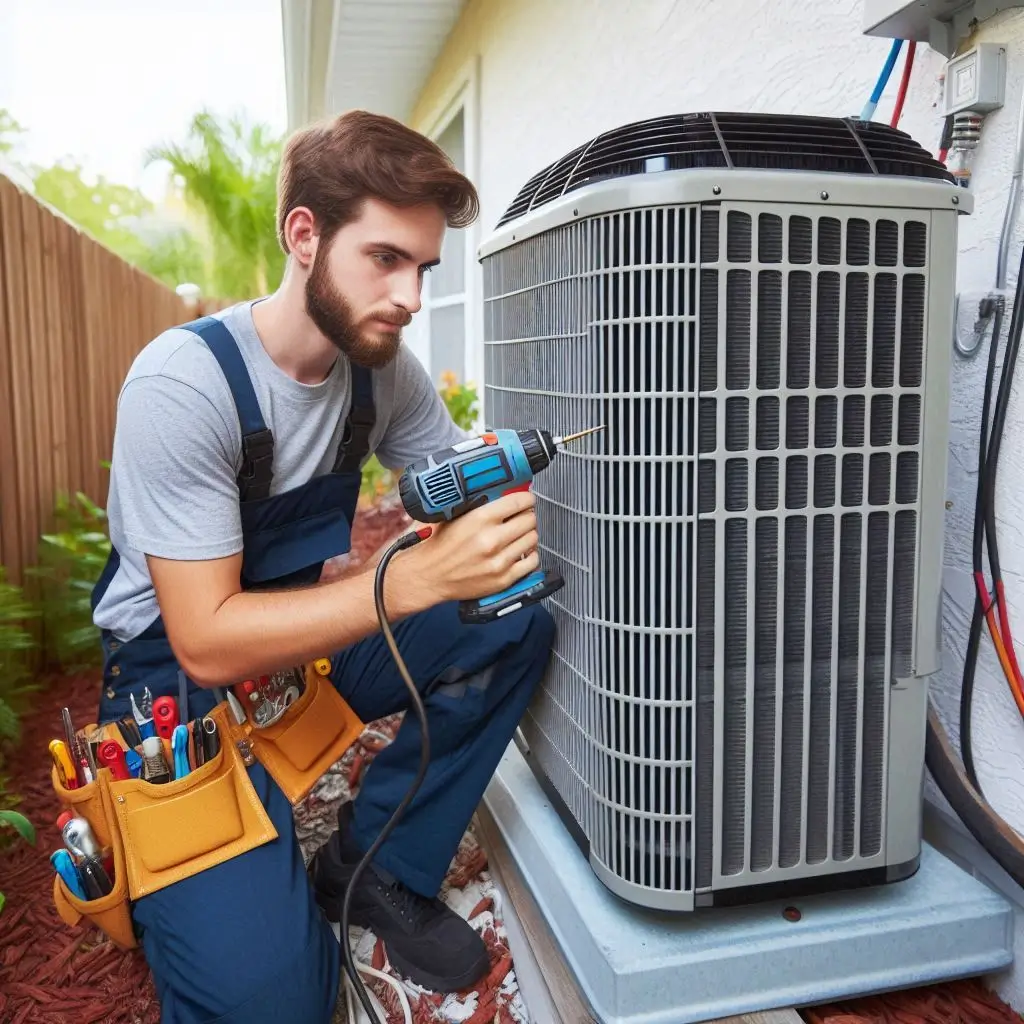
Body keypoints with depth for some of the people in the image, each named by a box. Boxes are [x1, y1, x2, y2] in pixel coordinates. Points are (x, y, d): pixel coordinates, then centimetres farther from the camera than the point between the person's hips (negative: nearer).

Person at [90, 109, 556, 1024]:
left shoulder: (384, 366, -6)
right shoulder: (183, 383, -25)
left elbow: (458, 493, 0)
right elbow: (208, 643, -26)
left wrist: (496, 526, -26)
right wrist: (420, 577, -38)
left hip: (311, 636, 6)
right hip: (183, 673, -5)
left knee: (518, 624, -18)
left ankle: (375, 870, -3)